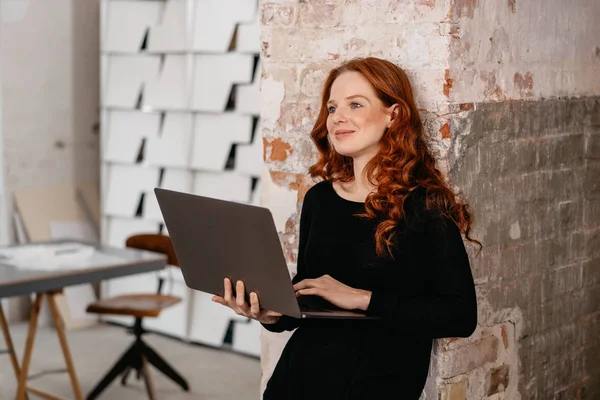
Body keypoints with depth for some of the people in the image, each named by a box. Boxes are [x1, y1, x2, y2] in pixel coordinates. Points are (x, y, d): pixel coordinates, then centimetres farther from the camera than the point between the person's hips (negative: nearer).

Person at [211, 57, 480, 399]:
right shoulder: (319, 198, 9)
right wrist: (272, 314, -2)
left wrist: (362, 299, -15)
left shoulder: (425, 205, -4)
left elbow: (461, 316, -11)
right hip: (297, 372, 4)